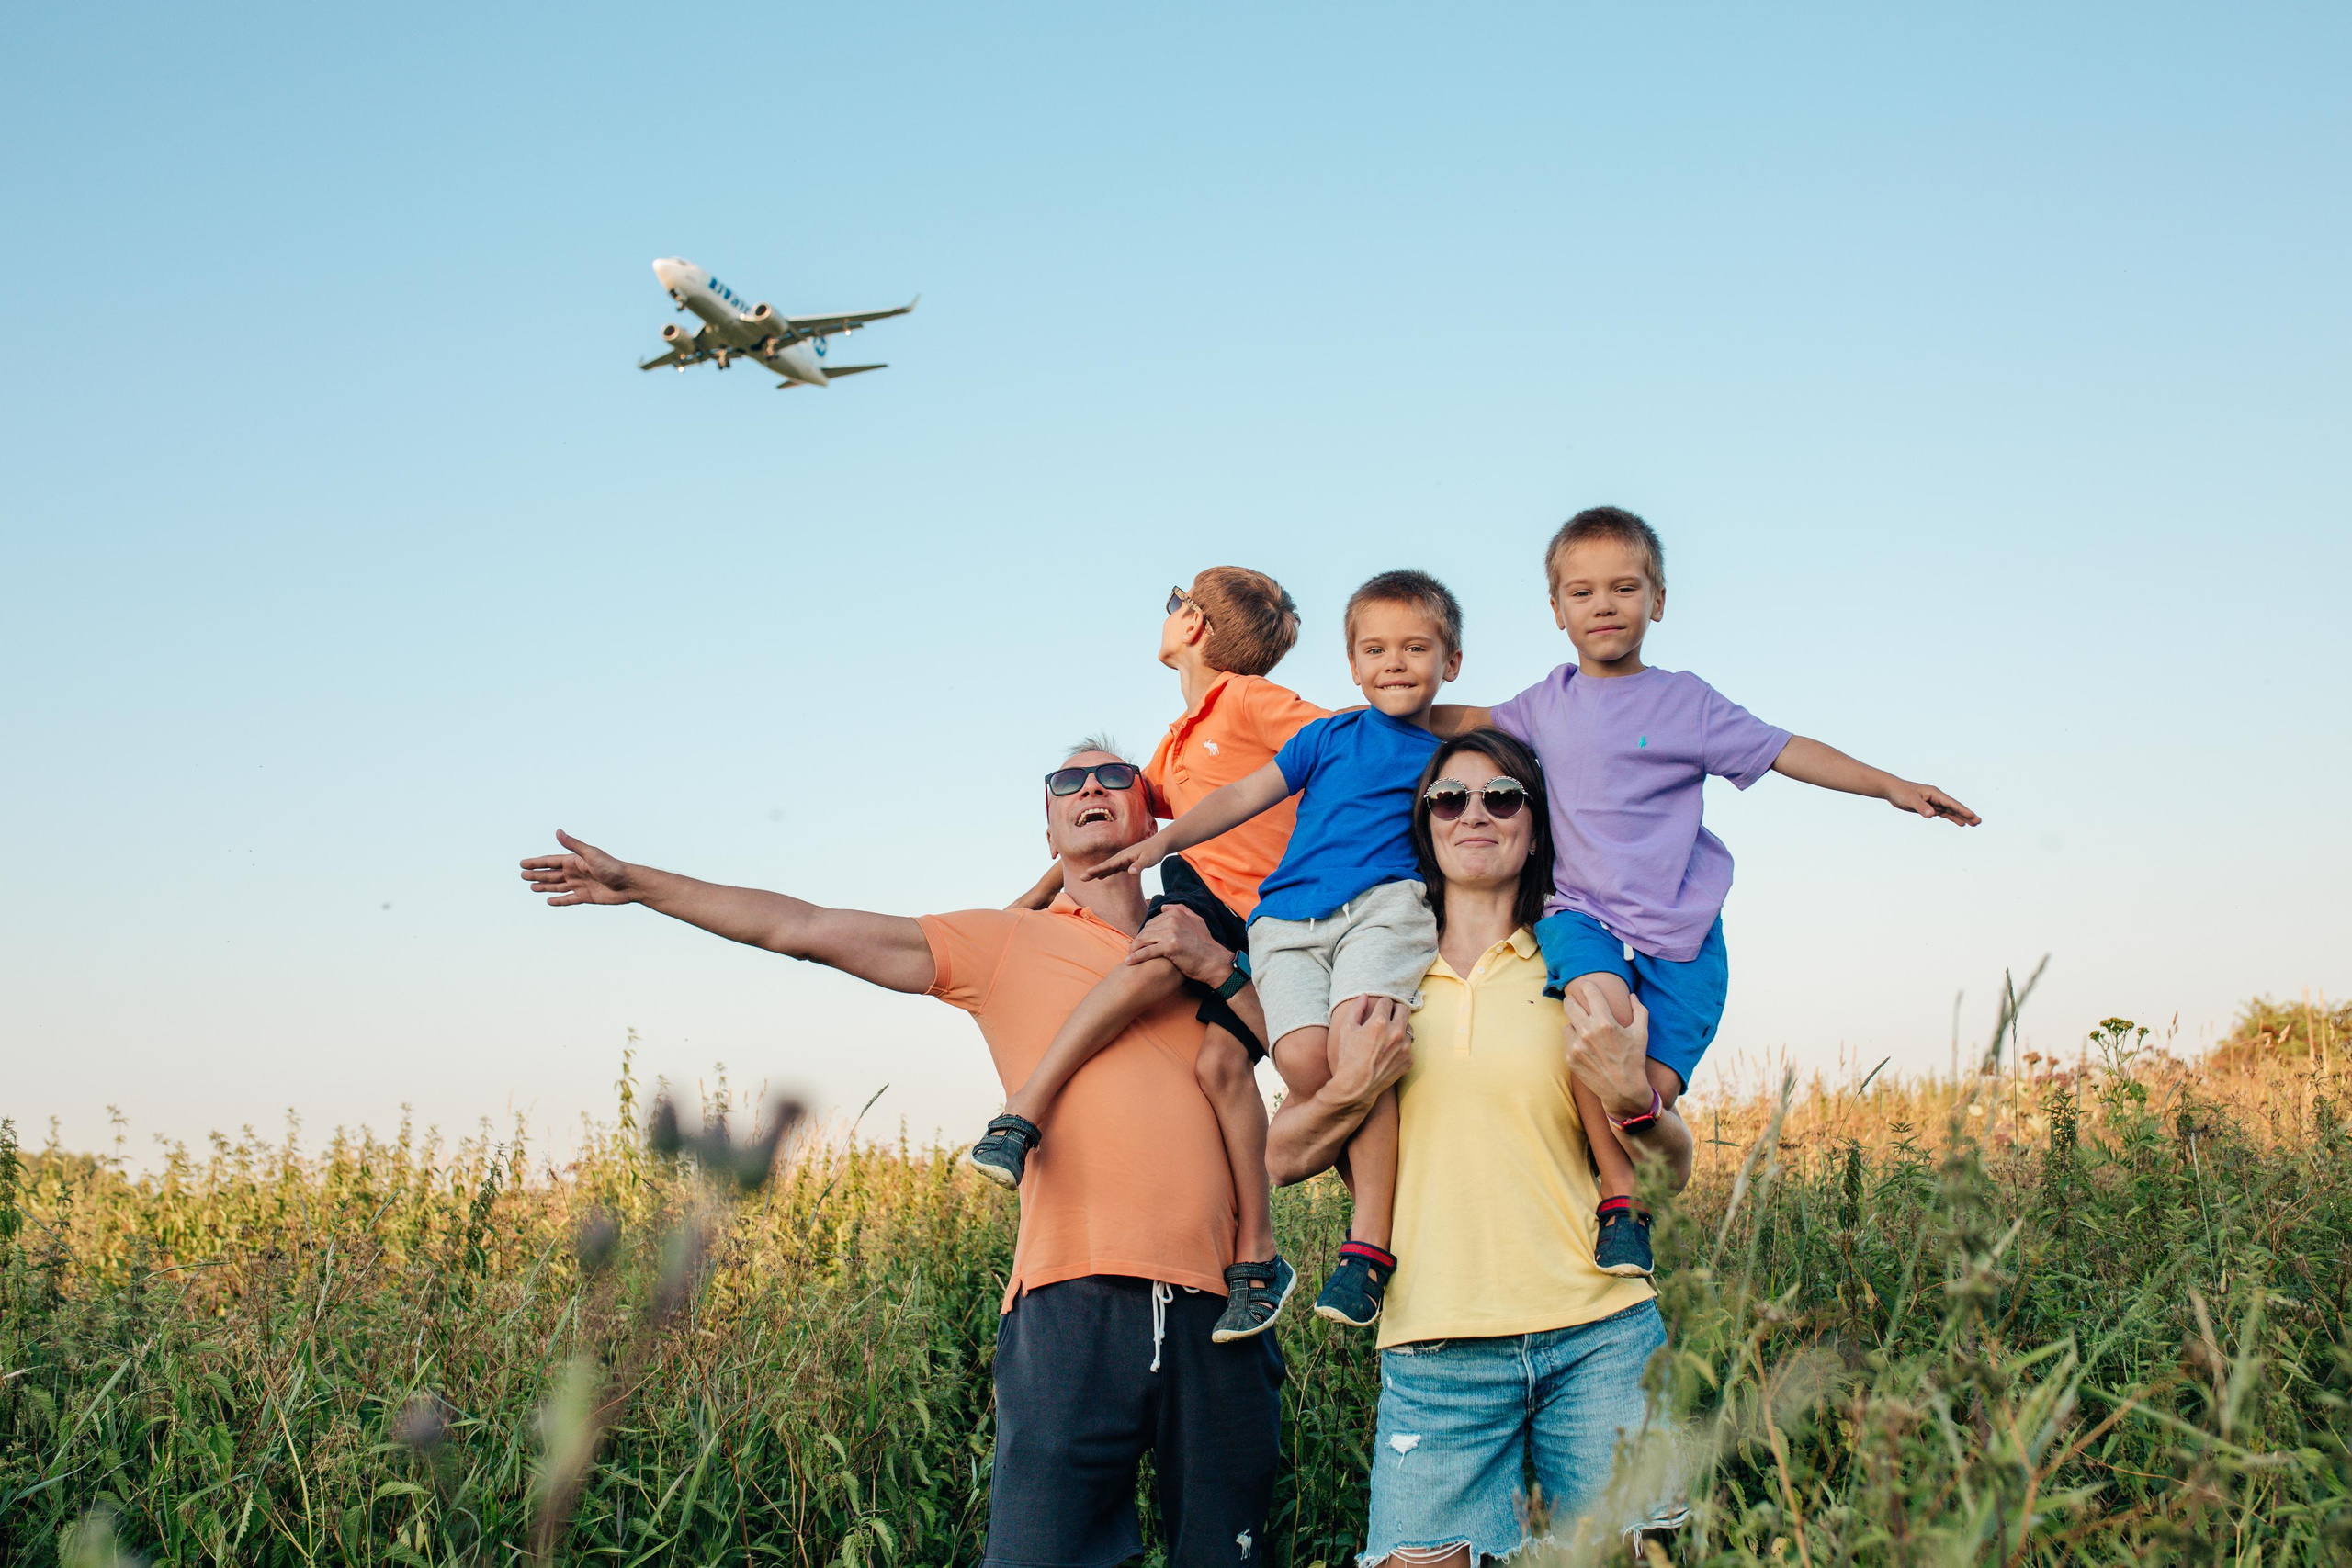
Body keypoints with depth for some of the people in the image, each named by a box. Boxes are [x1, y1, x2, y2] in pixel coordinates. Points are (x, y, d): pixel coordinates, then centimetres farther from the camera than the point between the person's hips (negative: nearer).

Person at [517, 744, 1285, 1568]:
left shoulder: (1205, 947, 20)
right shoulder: (1006, 943, 14)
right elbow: (802, 927, 14)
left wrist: (1216, 966, -2)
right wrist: (635, 882, 15)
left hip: (1213, 1305, 2)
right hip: (1076, 1296, -2)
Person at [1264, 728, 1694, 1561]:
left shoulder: (1582, 977, 9)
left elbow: (1673, 1173, 8)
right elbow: (1282, 1159, 10)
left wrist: (1625, 1093, -13)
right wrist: (1353, 1089, -8)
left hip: (1597, 1339, 0)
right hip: (1435, 1353, 0)